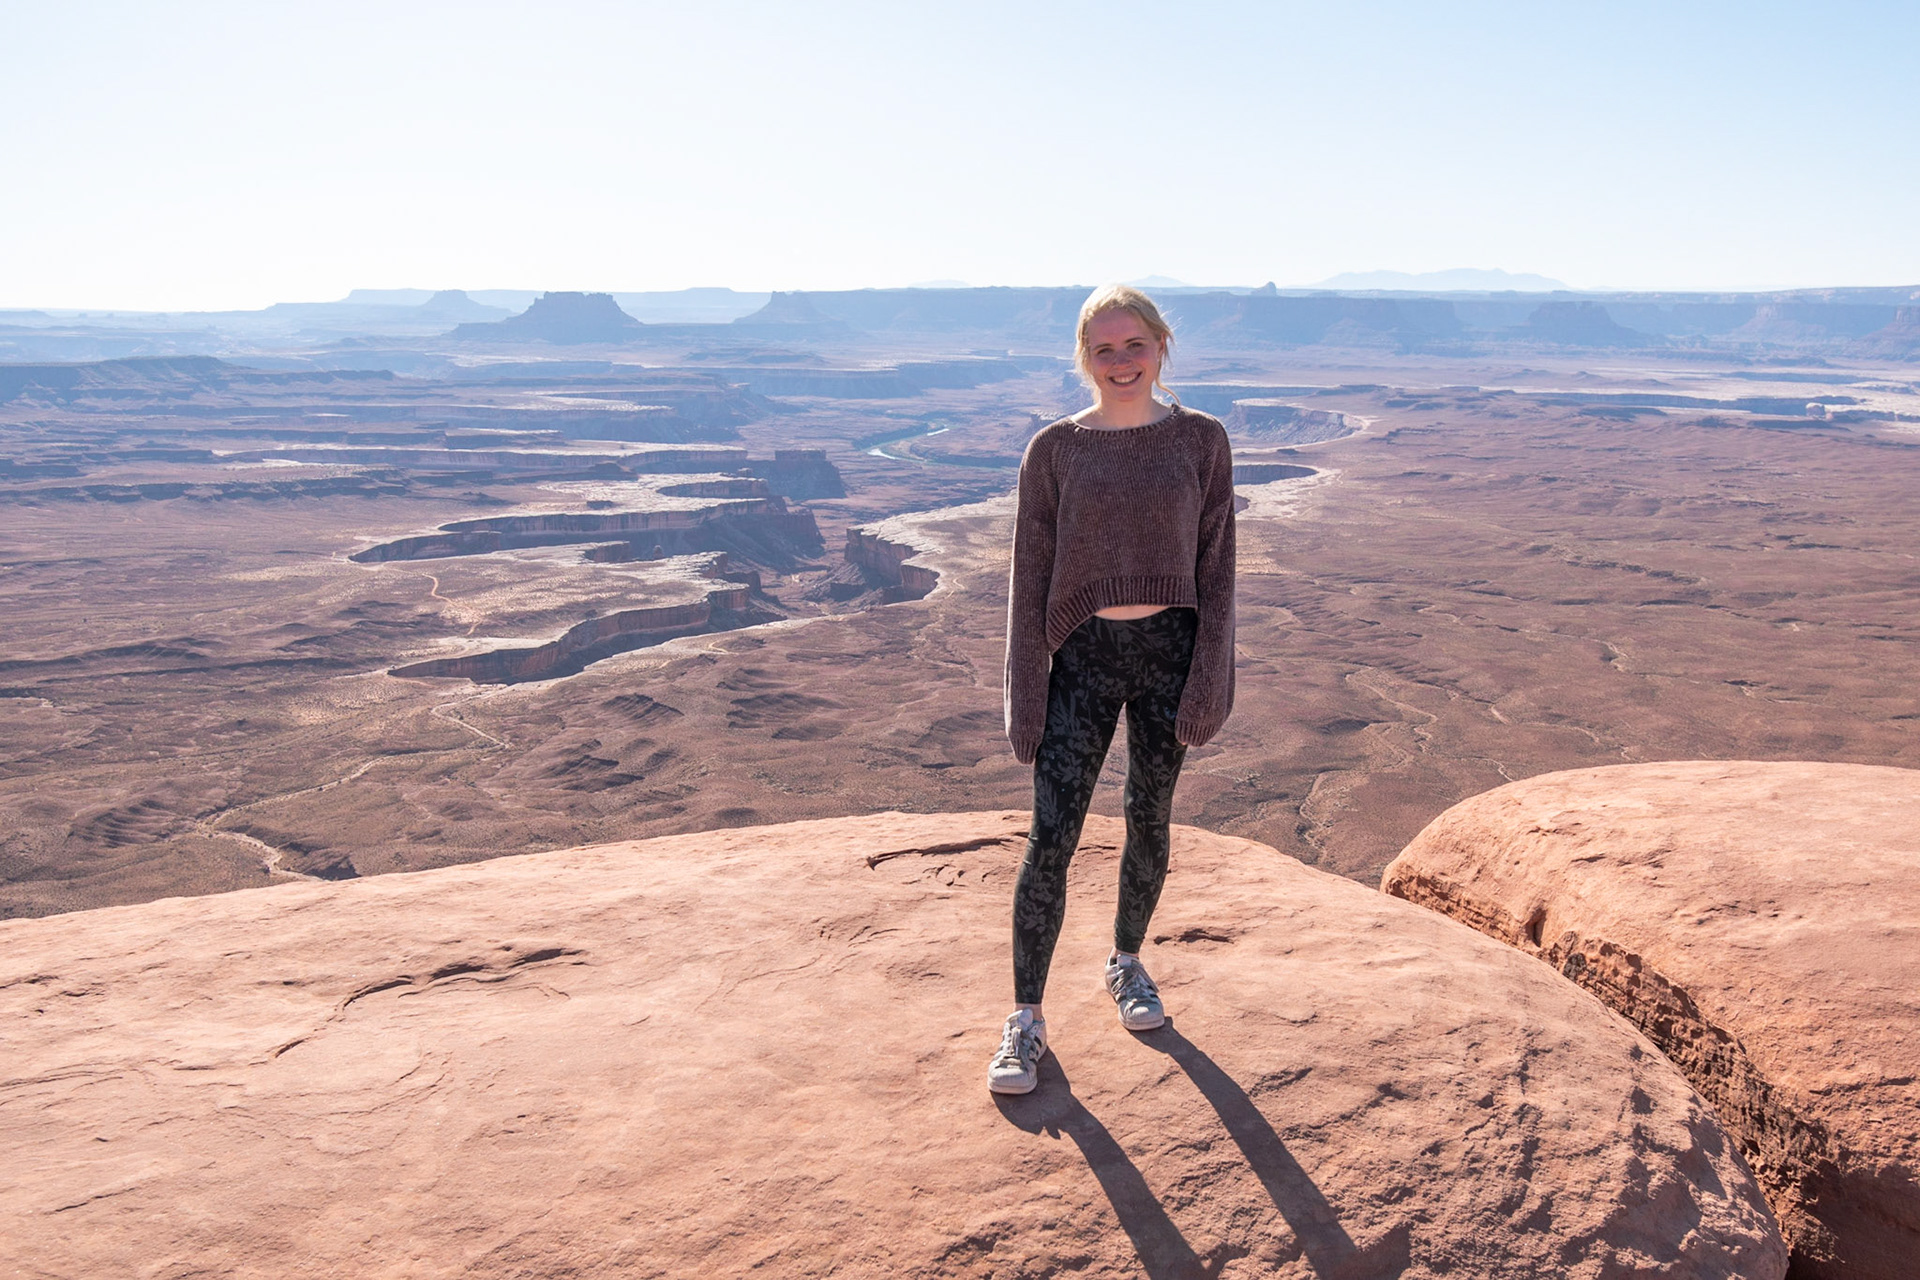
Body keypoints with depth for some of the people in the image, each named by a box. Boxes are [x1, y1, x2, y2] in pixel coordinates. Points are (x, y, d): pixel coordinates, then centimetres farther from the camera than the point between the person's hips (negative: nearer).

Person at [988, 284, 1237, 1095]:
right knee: (1051, 836, -4)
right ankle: (1025, 1020, 7)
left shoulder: (1200, 442, 0)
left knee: (1149, 821, 15)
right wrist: (1026, 702, -3)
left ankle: (1128, 962, 39)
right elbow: (1030, 580, -1)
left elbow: (1215, 568, 1)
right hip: (1083, 655, -1)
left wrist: (1208, 683, -5)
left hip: (1170, 648, 1)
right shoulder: (1054, 451, -2)